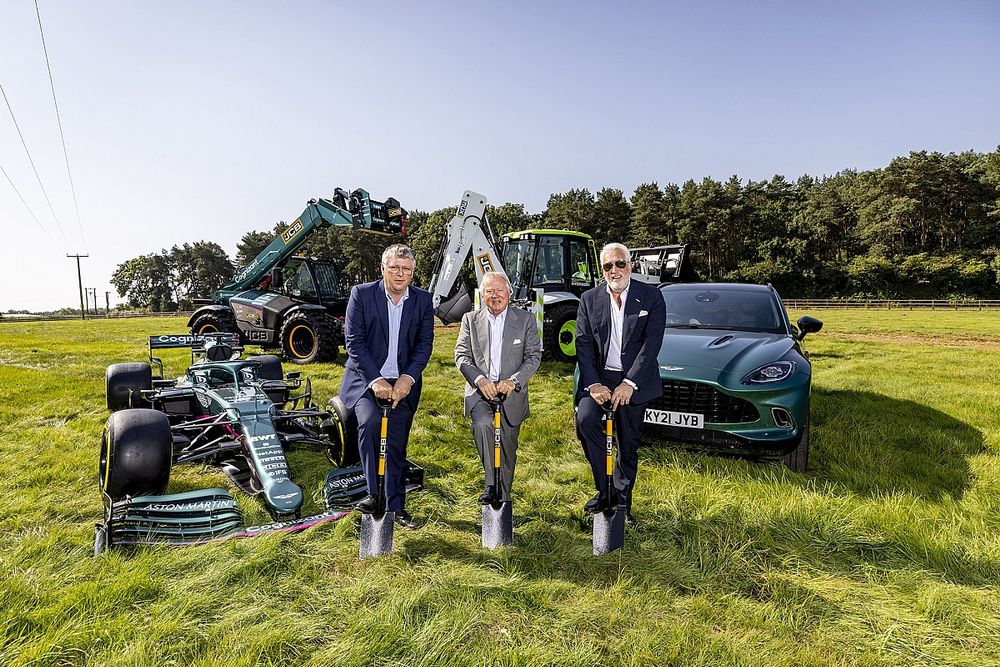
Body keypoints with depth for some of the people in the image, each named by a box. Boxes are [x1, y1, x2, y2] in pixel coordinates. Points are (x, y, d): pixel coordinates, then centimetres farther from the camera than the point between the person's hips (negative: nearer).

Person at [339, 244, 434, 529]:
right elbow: (354, 341, -11)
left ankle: (396, 505, 24)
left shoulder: (423, 300, 1)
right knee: (370, 422, -29)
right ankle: (374, 493, -13)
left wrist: (408, 378, -15)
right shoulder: (361, 294, -7)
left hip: (403, 382, 2)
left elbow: (425, 344, -1)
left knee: (397, 446, 7)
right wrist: (375, 380, -20)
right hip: (366, 378, -2)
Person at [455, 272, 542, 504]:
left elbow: (534, 357, -1)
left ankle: (503, 500, 26)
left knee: (507, 450, 8)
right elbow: (461, 355, 1)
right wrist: (480, 380, -17)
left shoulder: (526, 319, 4)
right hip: (480, 390, 0)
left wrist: (513, 381, -17)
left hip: (511, 392, 0)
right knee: (482, 425, -31)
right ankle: (491, 484, -18)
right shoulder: (470, 319, 7)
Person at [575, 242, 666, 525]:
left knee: (629, 445, 7)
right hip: (598, 377, 1)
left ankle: (622, 502, 26)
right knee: (585, 420, -24)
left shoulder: (651, 296, -2)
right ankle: (604, 491, -8)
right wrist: (593, 384, -15)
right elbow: (583, 344, -2)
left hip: (634, 381, -1)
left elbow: (652, 343, -9)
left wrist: (629, 383, -18)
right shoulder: (589, 299, 4)